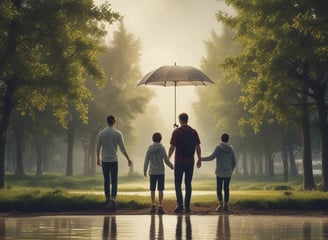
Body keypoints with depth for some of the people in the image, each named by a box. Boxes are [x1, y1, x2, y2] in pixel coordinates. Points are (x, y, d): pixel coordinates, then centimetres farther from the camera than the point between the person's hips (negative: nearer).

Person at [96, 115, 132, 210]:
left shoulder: (101, 133, 1)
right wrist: (128, 159, 3)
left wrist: (98, 158, 21)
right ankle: (113, 198, -20)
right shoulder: (118, 133, -6)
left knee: (106, 181, 11)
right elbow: (122, 148, -6)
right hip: (114, 160, -2)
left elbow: (98, 147, 6)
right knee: (114, 181, -1)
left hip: (104, 161, 2)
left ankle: (108, 200, 14)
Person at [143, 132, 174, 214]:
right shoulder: (162, 148, -7)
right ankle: (160, 207, -1)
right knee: (160, 190, 1)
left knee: (152, 190, 9)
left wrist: (145, 170, 10)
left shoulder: (150, 148, -2)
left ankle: (153, 205, 10)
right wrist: (171, 166, 12)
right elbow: (166, 160, -7)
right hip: (161, 172, -1)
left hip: (152, 172, 1)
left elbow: (146, 160, -1)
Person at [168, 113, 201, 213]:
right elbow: (198, 147, 4)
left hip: (179, 161, -3)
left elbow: (172, 147, -8)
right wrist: (199, 160, 13)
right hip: (190, 162, 3)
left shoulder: (177, 132, -6)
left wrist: (168, 159, 3)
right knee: (188, 184, 8)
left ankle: (180, 205, -7)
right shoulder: (193, 132, 4)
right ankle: (187, 206, 6)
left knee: (177, 183, 3)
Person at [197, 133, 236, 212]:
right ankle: (226, 205, 6)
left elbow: (211, 157, -13)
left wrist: (201, 159, -6)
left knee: (219, 188, 5)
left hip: (220, 172, -3)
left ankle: (220, 203, -11)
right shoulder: (230, 149, 7)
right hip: (228, 173, 3)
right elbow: (234, 162, 8)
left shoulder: (219, 148, -5)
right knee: (226, 188, 10)